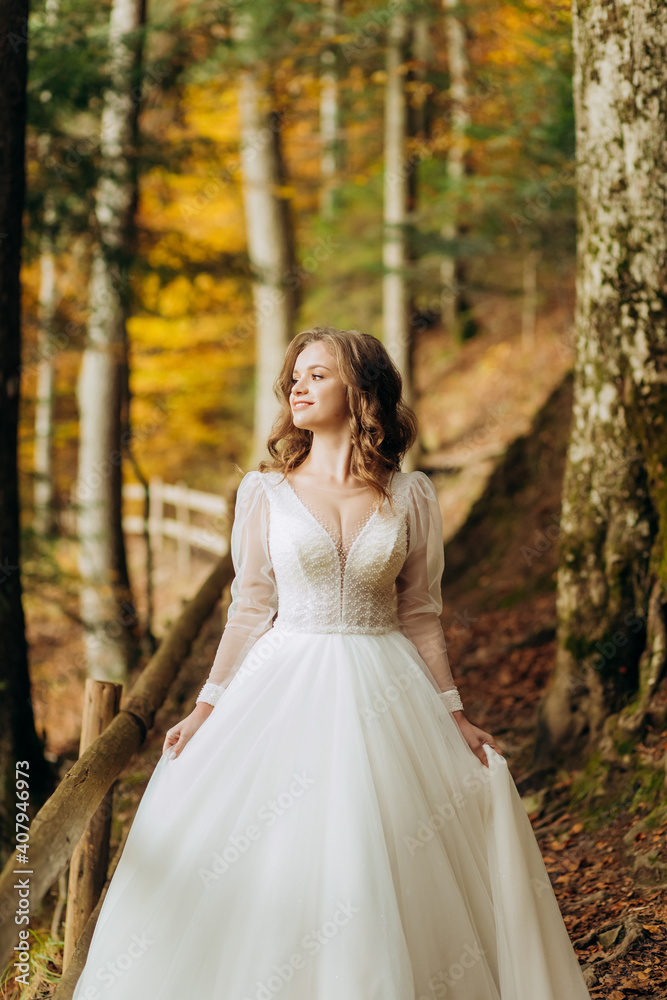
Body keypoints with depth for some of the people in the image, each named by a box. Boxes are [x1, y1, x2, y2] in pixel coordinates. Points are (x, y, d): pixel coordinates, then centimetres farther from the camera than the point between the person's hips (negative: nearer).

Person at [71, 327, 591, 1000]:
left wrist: (454, 716, 3)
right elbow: (249, 611, 5)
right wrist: (206, 708, 1)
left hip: (383, 697, 0)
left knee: (378, 873, 1)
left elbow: (420, 616, 7)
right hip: (285, 690, 0)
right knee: (268, 869, -1)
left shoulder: (410, 497, 2)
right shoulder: (265, 491, 2)